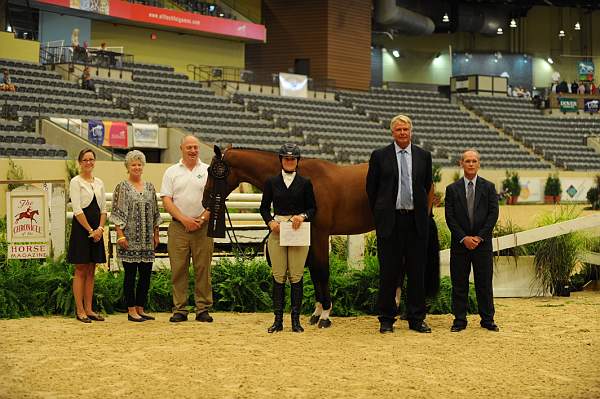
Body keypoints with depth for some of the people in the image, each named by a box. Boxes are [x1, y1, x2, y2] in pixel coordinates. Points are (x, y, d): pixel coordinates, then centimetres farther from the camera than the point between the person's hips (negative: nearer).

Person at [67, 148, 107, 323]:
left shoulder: (99, 183, 13)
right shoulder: (76, 182, -5)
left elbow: (103, 209, 12)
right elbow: (77, 210, -11)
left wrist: (100, 228, -4)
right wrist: (90, 230, -13)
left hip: (96, 230, 6)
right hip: (81, 228, -6)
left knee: (91, 271, 8)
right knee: (81, 270, -3)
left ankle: (89, 309, 12)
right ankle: (80, 311, 1)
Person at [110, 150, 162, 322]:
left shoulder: (149, 187, 13)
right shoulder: (122, 187, -2)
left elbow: (155, 213, 16)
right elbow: (117, 213, -7)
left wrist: (156, 234, 12)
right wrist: (120, 235, -13)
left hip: (146, 240, 5)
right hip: (129, 238, -5)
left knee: (146, 273, 6)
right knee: (130, 273, -1)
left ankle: (140, 308, 15)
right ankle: (131, 310, 5)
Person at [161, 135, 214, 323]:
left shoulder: (209, 171, 7)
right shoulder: (172, 172, 7)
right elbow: (167, 200, 0)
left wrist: (202, 218, -11)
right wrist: (184, 219, -12)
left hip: (203, 227, 0)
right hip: (178, 226, 0)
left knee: (203, 269, 1)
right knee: (178, 268, 0)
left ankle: (203, 309, 8)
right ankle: (179, 309, 7)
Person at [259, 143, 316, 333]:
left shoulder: (305, 183, 5)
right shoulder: (271, 182, 7)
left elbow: (313, 208, 7)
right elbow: (264, 207, 9)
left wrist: (303, 216, -13)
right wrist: (270, 222, -9)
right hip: (277, 230, 1)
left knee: (296, 276, -1)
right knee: (278, 276, 2)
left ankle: (296, 320, 5)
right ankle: (278, 320, 7)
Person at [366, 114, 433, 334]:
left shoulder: (424, 156, 8)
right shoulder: (380, 156, 2)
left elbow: (428, 187, 16)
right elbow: (371, 188, 7)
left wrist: (424, 213, 12)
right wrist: (379, 214, 7)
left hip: (416, 220, 2)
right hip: (389, 220, -2)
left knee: (417, 271, 5)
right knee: (388, 271, 2)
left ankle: (416, 319, 13)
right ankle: (386, 319, 10)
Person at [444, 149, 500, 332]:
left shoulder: (488, 187, 5)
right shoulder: (452, 189, 5)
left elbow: (493, 214, -1)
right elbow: (450, 217, 0)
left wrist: (479, 237, -9)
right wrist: (464, 238, -10)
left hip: (482, 242, 0)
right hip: (460, 243, 0)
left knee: (484, 283, 3)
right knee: (459, 283, 2)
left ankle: (487, 320, 11)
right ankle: (460, 320, 9)